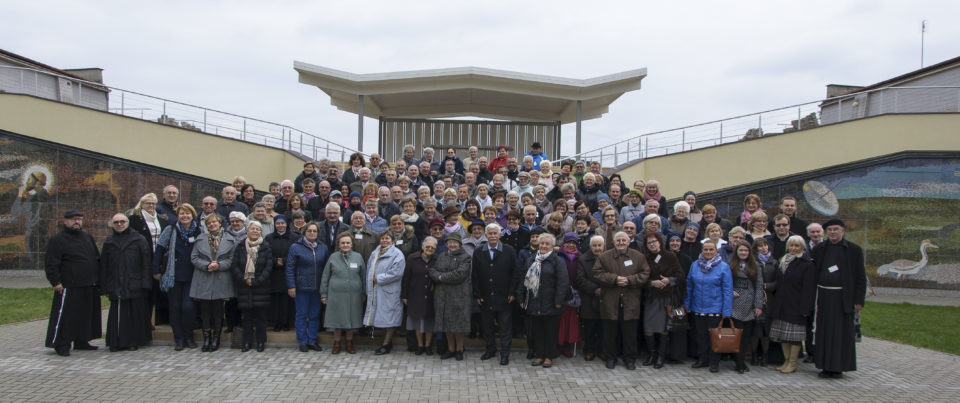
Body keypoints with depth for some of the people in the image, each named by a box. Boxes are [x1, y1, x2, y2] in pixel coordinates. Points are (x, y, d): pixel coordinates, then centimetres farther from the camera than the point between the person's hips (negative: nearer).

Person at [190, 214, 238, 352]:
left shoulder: (230, 240, 3)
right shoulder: (200, 239, 9)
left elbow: (232, 259, -1)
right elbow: (194, 257, 3)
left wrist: (219, 265, -15)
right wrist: (207, 265, -12)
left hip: (221, 282, -1)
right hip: (203, 281, 2)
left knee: (218, 310, 2)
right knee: (205, 310, 2)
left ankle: (216, 339, 13)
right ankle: (206, 339, 10)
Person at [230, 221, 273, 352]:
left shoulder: (266, 247, 2)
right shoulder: (240, 247, 7)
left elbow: (268, 266, -3)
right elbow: (235, 266, 4)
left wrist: (256, 281, -12)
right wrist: (244, 279, -9)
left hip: (261, 286, -1)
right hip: (244, 286, 2)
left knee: (261, 315, 0)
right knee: (247, 315, 5)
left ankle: (261, 342, 10)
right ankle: (247, 342, 13)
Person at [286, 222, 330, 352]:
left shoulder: (323, 248, 8)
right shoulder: (296, 247, -2)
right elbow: (290, 268, -3)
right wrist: (291, 286, -9)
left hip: (318, 288, 3)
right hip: (301, 288, -3)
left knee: (315, 315, 8)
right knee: (302, 315, 3)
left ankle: (312, 341, 18)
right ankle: (302, 342, 12)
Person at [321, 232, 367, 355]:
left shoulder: (358, 257, 4)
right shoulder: (333, 257, 3)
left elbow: (364, 276, 10)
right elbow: (325, 277, 7)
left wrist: (364, 293, 9)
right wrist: (324, 294, 5)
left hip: (353, 295, 1)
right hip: (336, 294, -1)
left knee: (351, 318, 7)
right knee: (337, 319, 4)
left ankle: (349, 343, 22)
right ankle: (337, 343, 18)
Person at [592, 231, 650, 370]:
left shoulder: (638, 256, 6)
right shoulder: (604, 257, 4)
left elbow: (645, 274, 2)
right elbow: (597, 274, -2)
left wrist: (629, 280, -12)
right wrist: (614, 279, -14)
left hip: (630, 302, 0)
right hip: (610, 301, 0)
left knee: (630, 332, 6)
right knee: (610, 331, 6)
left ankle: (630, 359, 19)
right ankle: (611, 358, 20)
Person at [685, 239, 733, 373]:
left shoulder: (723, 267, -6)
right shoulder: (695, 265, 4)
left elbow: (727, 290, -7)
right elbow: (689, 286, 8)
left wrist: (726, 311, -11)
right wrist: (687, 305, 5)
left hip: (715, 309, -3)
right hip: (697, 308, 3)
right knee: (701, 335, 12)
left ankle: (714, 362, 18)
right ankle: (702, 359, 26)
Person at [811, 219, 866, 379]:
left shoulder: (854, 250, -1)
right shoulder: (819, 249, 8)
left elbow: (861, 277, -1)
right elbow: (813, 273, 11)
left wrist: (859, 300, -7)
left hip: (843, 298, -3)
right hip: (823, 297, 3)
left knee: (842, 331, 2)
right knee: (824, 331, 6)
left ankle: (839, 367, 10)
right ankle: (826, 366, 15)